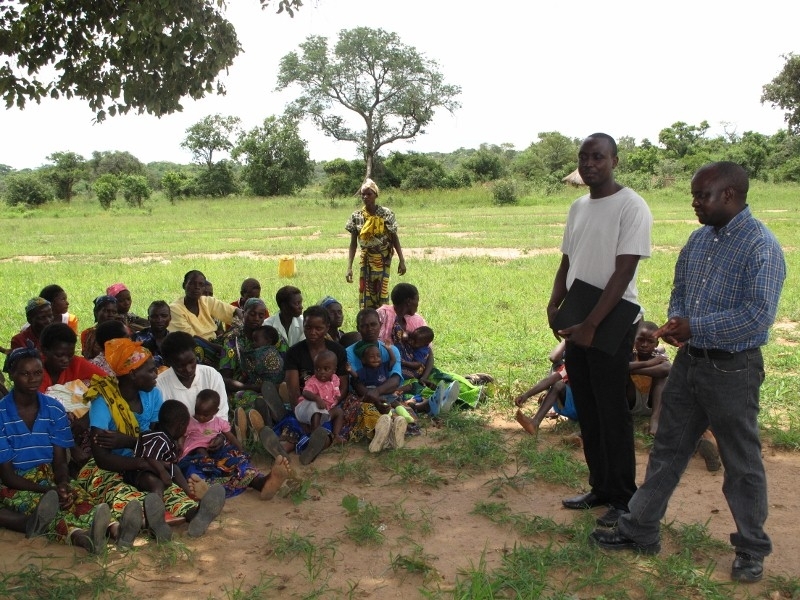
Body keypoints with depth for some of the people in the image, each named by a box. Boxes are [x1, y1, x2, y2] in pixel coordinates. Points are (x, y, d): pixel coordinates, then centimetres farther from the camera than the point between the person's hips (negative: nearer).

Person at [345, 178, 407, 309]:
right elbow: (353, 244, -2)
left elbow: (395, 238, -2)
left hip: (383, 261, -2)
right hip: (367, 262, 2)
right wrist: (349, 267, -9)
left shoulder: (386, 214, -8)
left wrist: (401, 261, -7)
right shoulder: (356, 217, -4)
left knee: (382, 293, -1)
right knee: (366, 295, 3)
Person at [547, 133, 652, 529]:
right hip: (577, 325, 7)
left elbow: (623, 273, -18)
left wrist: (591, 326, -20)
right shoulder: (578, 207, 11)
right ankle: (600, 488, 28)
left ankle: (623, 498, 16)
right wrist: (554, 304, -1)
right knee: (587, 413, 14)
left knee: (612, 413, 1)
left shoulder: (631, 207, -12)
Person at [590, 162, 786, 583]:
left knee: (741, 464, 9)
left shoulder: (761, 247, -17)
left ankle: (752, 550, 27)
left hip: (732, 370, -7)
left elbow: (759, 315, -24)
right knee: (667, 450, 14)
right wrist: (676, 321, -4)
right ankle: (640, 530, 27)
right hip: (688, 361, 7)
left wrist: (694, 328, -22)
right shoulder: (699, 239, 7)